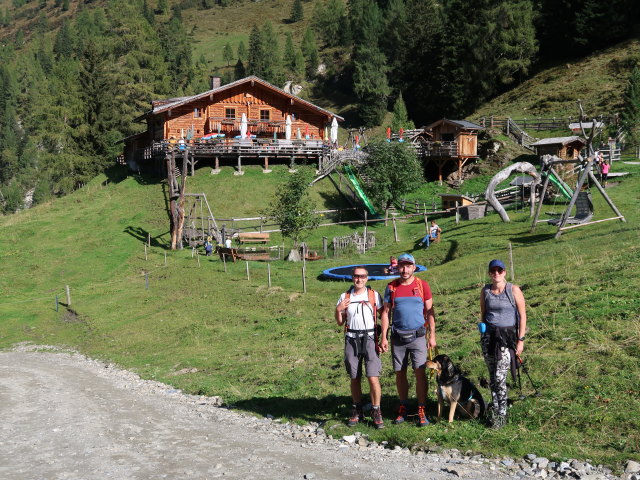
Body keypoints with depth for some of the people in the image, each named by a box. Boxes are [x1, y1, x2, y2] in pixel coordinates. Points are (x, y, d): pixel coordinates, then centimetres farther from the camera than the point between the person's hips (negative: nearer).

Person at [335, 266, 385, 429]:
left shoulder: (374, 295, 4)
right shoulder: (345, 297, 8)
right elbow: (340, 323, 12)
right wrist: (338, 310, -7)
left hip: (370, 338, -2)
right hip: (351, 339, 2)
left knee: (373, 377, -11)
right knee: (354, 378, 7)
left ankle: (376, 412, 3)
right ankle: (357, 412, 21)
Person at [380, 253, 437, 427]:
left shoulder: (422, 285, 2)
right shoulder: (391, 287, 6)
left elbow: (430, 311, 4)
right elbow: (385, 313, 8)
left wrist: (432, 335, -1)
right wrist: (383, 337, 2)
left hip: (417, 336, -2)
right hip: (397, 337, 2)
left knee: (420, 373, -7)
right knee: (400, 373, 7)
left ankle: (421, 412, -1)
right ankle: (403, 409, 19)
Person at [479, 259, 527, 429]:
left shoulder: (514, 290, -6)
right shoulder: (485, 291, 5)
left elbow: (522, 315, -4)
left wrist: (521, 340, -6)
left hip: (507, 336, -4)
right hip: (488, 336, 4)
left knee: (500, 377, -10)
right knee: (492, 376, 7)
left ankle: (501, 414, 1)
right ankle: (495, 407, 20)